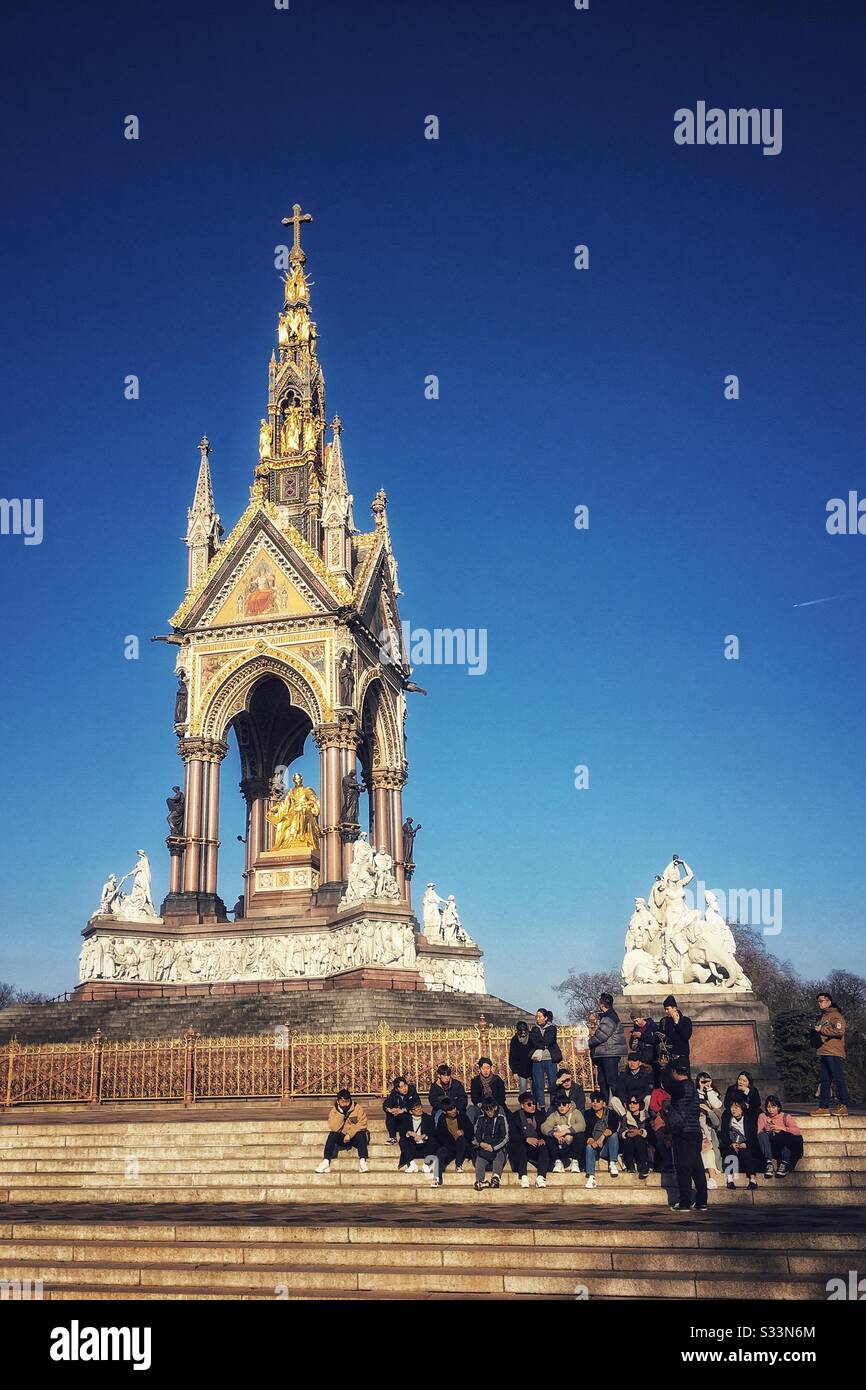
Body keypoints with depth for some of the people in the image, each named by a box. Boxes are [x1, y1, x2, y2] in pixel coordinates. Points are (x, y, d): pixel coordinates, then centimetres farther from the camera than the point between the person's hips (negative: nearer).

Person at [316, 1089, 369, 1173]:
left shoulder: (358, 1108, -4)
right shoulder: (334, 1112, 0)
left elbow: (362, 1124, -14)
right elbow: (334, 1128, -14)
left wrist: (350, 1134, -23)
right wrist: (340, 1112, -20)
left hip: (357, 1137, -2)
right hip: (342, 1139, 2)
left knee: (360, 1134, -34)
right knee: (332, 1135, -26)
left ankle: (362, 1161, -41)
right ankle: (326, 1162, -32)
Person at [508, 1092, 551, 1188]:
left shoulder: (541, 1115, 12)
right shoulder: (514, 1116, 3)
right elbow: (512, 1136, -7)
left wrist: (543, 1139, -16)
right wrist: (526, 1139, -23)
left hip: (536, 1145, 2)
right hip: (519, 1147, -2)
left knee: (544, 1148, -30)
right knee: (521, 1146, -35)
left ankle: (540, 1177, -38)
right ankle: (523, 1177, -39)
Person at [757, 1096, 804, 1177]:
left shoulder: (785, 1116, 6)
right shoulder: (762, 1116, 12)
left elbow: (798, 1131, -10)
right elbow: (759, 1133, 1)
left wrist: (780, 1128, -17)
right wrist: (766, 1130, -19)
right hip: (769, 1148, 2)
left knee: (785, 1134, -33)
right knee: (763, 1135, -29)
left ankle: (784, 1165, -30)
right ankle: (769, 1164, -36)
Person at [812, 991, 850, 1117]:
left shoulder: (836, 1015, -4)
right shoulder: (820, 1018, 23)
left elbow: (839, 1031, -19)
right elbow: (815, 1035, 32)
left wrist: (822, 1029, -14)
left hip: (835, 1054, -9)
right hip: (823, 1053, 9)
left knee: (839, 1079, -8)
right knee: (824, 1082, 7)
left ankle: (843, 1106, -8)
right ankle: (823, 1107, 8)